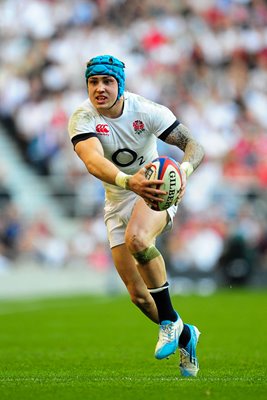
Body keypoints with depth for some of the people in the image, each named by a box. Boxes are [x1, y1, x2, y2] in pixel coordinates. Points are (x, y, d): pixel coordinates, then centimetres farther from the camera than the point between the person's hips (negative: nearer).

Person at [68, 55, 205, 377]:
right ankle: (185, 337, 29)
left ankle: (170, 321, -22)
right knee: (137, 295, 2)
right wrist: (128, 181, -57)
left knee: (136, 238, -37)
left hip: (158, 192, -3)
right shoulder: (82, 119, -17)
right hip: (118, 201, 3)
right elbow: (93, 161, -37)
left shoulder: (146, 111, -17)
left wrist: (184, 169, -44)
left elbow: (194, 145, -20)